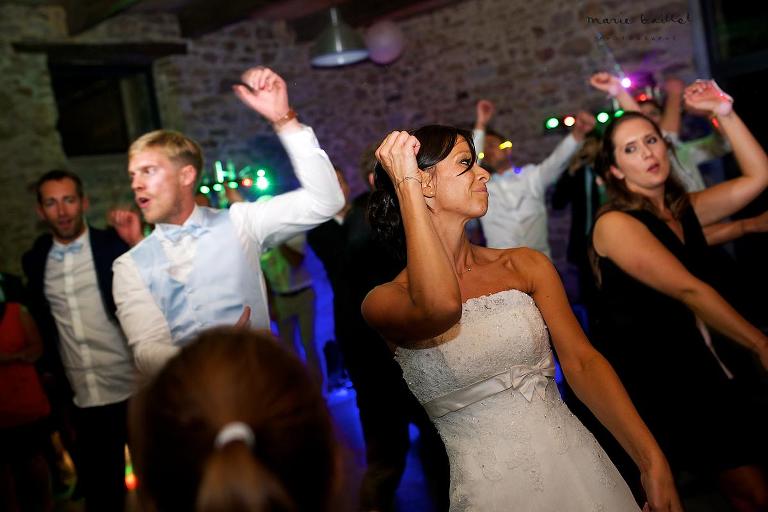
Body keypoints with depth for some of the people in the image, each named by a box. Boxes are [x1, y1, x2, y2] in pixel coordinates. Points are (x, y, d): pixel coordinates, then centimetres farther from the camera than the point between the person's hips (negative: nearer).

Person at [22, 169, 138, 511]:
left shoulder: (115, 245, -5)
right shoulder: (35, 260, 7)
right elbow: (42, 323, 16)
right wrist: (52, 378, 14)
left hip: (134, 390, -3)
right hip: (83, 399, 3)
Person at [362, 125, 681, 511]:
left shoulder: (526, 265, 2)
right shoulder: (385, 300, -9)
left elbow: (582, 362, -3)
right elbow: (440, 307, -31)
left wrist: (652, 460, -13)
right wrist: (406, 185, -20)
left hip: (581, 468, 4)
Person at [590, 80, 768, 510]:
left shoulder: (686, 209, 7)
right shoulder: (615, 224, -16)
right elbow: (688, 289, -20)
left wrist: (724, 112, 2)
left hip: (694, 363, 7)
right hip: (648, 377, -7)